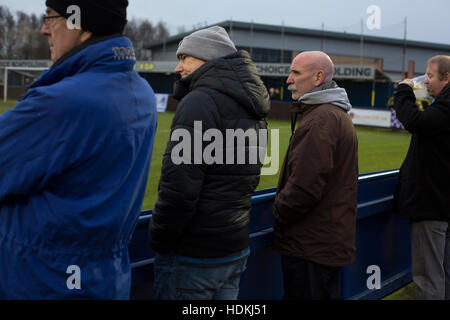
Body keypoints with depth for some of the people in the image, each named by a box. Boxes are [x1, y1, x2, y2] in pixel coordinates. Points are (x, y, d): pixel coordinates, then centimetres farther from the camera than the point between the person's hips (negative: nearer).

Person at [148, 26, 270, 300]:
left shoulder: (200, 101, -17)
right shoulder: (251, 107, 11)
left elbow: (179, 187, -22)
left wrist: (159, 240, -11)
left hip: (194, 255, -9)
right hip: (236, 248, 9)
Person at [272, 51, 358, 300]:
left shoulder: (321, 119, -20)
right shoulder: (336, 113, 15)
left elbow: (304, 187, -26)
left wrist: (277, 213, -9)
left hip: (312, 247, -10)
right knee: (326, 292, 20)